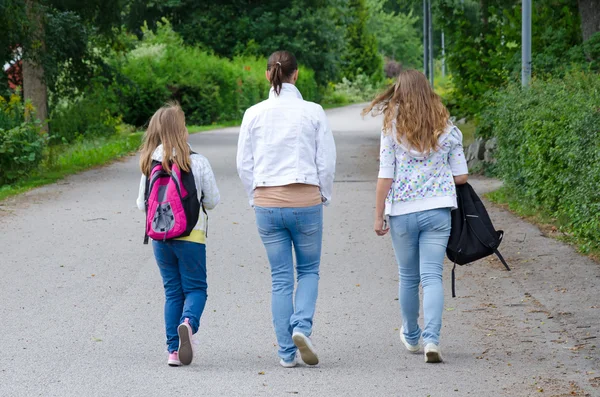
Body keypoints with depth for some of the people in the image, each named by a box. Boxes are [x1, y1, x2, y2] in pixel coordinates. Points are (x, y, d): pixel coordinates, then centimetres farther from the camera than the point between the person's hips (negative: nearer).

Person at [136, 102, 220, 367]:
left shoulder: (149, 164, 0)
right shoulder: (197, 163, -8)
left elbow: (142, 204, 5)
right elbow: (212, 201, -2)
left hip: (159, 236, 3)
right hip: (191, 235, -3)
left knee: (172, 291, 12)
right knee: (195, 287, 7)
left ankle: (174, 350, 7)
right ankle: (188, 322, -25)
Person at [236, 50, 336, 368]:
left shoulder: (254, 114, -1)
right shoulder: (313, 112, -4)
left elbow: (244, 165, 2)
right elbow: (327, 161, -3)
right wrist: (323, 196, 11)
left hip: (267, 203, 1)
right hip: (306, 200, -1)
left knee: (281, 278, 9)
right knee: (309, 270, 16)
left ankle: (286, 352, 8)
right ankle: (302, 327, -9)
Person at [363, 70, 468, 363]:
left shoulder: (392, 128, -4)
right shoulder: (447, 129, 3)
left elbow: (385, 177, -6)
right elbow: (461, 176, 5)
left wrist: (378, 216, 1)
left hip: (402, 211, -1)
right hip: (437, 210, 1)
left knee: (408, 277, 15)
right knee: (432, 276, -2)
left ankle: (411, 336, 32)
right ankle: (431, 338, -18)